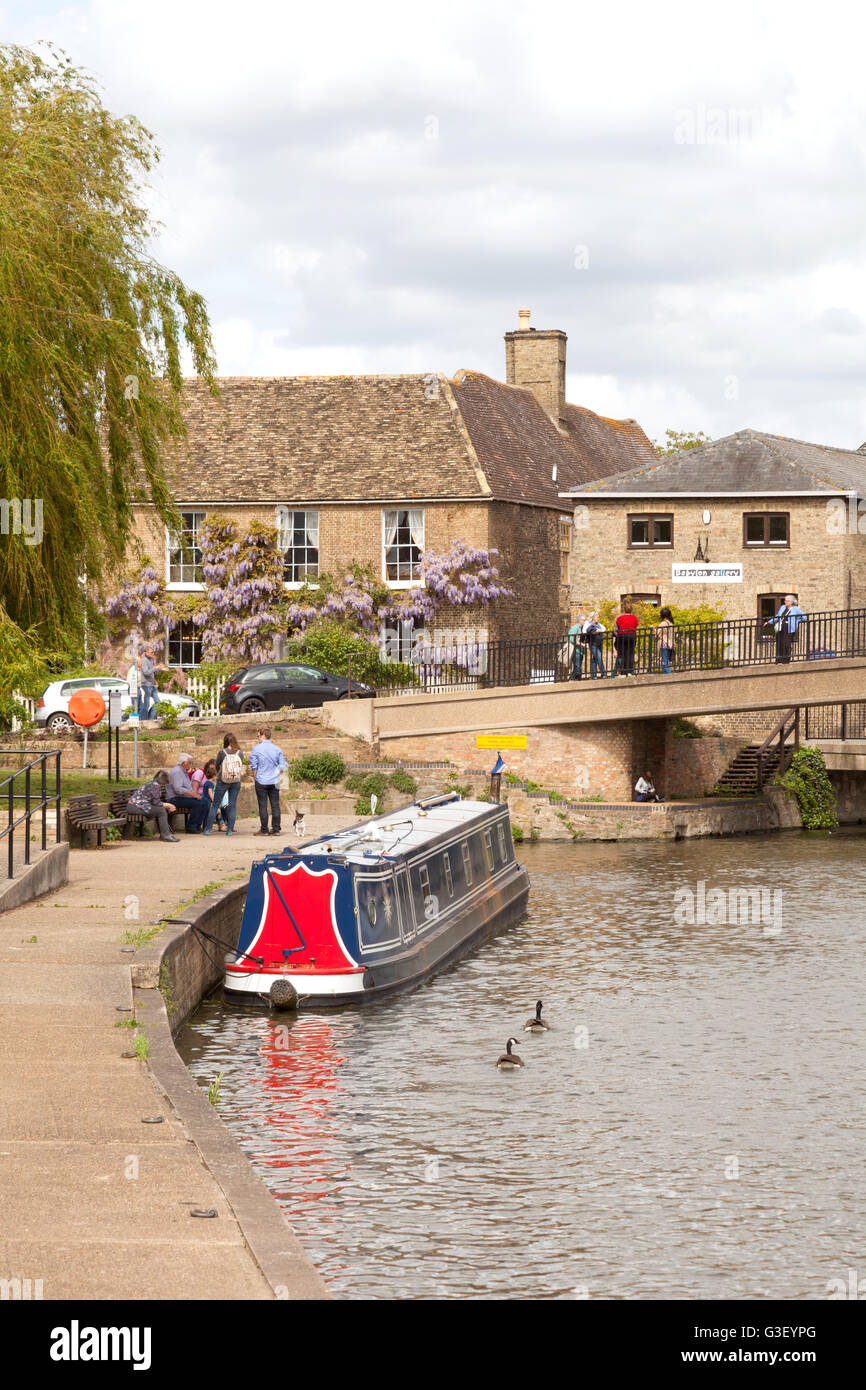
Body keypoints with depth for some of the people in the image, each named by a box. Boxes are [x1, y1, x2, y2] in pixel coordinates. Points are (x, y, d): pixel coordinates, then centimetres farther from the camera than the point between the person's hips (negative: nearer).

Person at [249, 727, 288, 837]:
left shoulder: (256, 749, -6)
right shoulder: (277, 749, 2)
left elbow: (253, 766, -3)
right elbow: (282, 766, 2)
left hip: (261, 782, -3)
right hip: (274, 781, 3)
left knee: (263, 806, 1)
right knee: (275, 805, 6)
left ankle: (264, 830, 2)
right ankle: (276, 829, 6)